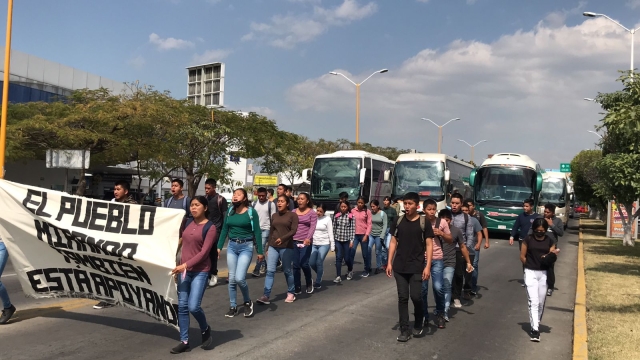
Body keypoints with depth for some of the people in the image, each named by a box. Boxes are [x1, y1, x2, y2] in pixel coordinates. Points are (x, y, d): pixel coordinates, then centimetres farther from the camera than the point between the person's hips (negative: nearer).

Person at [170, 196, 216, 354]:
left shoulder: (210, 227, -8)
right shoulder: (187, 223, 8)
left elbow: (204, 252, -14)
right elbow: (181, 243, 15)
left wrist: (185, 265, -21)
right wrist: (179, 265, 12)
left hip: (200, 271, -5)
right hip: (183, 270, 5)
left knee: (193, 306, -11)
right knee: (182, 306, 4)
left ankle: (205, 329, 18)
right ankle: (184, 341, 14)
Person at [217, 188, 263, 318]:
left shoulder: (251, 212, -6)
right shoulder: (230, 211, 6)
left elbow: (257, 232, -5)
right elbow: (224, 230, 11)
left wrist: (260, 251, -6)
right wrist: (219, 247, 6)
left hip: (246, 247, -4)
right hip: (231, 246, 4)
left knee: (239, 278, -13)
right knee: (232, 279, 5)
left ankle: (248, 302, 12)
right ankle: (233, 307, 19)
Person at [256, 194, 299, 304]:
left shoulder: (292, 215, -1)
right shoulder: (274, 215, 14)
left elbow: (293, 230, -12)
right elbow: (271, 232, 17)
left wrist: (282, 238, -27)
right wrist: (268, 247, 15)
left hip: (286, 247, -4)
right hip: (273, 246, 4)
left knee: (287, 270, 5)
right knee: (270, 270, -6)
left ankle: (291, 293, 22)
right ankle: (266, 296, -9)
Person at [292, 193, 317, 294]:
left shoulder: (312, 213, 0)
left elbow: (313, 227, -11)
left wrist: (308, 238, -27)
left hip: (305, 242, -3)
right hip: (294, 241, 4)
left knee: (304, 264, -9)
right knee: (295, 265, 4)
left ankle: (309, 283, 19)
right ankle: (297, 288, 14)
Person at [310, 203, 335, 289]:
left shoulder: (327, 219, -5)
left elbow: (330, 233, -3)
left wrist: (332, 245, -4)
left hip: (324, 244, -3)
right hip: (313, 244, 3)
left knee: (319, 263, -5)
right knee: (311, 263, 1)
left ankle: (318, 282, 10)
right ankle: (320, 274, 31)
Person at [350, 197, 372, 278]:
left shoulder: (367, 211, -1)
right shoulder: (352, 211, 4)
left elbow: (369, 224, -3)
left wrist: (366, 235, -10)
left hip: (363, 235, -1)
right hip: (354, 234, 1)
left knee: (365, 253, 7)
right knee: (352, 250, -16)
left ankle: (367, 270, 25)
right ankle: (350, 271, -8)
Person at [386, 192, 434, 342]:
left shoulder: (423, 222, -4)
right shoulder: (398, 221, 4)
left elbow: (429, 245, -4)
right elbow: (393, 242, 8)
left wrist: (428, 266, -12)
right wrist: (389, 263, 2)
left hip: (417, 267, -2)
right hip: (399, 267, 3)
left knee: (415, 296, -6)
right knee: (402, 297, 4)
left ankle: (418, 324, 21)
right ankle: (404, 330, 11)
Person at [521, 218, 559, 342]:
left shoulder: (550, 241, 4)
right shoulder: (528, 239, -3)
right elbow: (522, 256, 1)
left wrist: (553, 255, -19)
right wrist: (531, 265, 1)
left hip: (544, 273, 3)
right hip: (530, 273, -3)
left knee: (541, 302, 11)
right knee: (533, 302, -9)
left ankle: (537, 324, 30)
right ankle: (535, 329, -10)